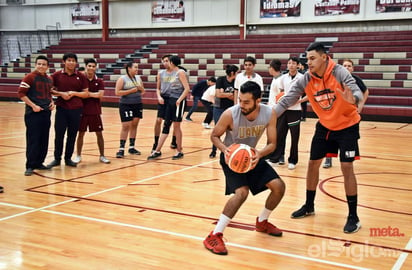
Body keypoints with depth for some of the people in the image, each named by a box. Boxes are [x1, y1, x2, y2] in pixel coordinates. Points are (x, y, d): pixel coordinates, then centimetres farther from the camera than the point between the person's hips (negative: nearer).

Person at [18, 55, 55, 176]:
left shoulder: (49, 79, 11)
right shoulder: (30, 77, -7)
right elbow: (21, 93, -10)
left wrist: (52, 102, 6)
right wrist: (33, 105, -16)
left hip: (46, 112, 6)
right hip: (33, 113, -6)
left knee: (44, 140, 9)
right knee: (33, 140, -5)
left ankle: (39, 163, 20)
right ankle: (30, 166, 2)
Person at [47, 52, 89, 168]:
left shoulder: (81, 76, 3)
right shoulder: (57, 75, 2)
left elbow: (86, 94, 4)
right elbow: (50, 90, 5)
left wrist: (74, 93, -11)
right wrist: (61, 93, -11)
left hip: (76, 109, 1)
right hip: (61, 109, -1)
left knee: (72, 135, 6)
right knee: (59, 134, 2)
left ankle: (68, 158, 19)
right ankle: (57, 158, 14)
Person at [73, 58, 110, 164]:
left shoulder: (99, 81, 2)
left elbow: (100, 94, -12)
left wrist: (88, 93, -16)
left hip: (95, 112, 1)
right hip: (83, 111, -1)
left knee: (99, 134, 5)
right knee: (81, 133, 6)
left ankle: (102, 156, 15)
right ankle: (78, 156, 18)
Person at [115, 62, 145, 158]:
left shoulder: (138, 78, 10)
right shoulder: (122, 79, -6)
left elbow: (143, 91, 18)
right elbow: (117, 92, -13)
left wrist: (141, 89, -6)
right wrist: (131, 90, -17)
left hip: (137, 105, 5)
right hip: (126, 105, -5)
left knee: (134, 125, 9)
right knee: (126, 126, -7)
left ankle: (131, 147, 18)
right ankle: (121, 149, -1)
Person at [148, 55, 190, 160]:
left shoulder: (181, 72, -10)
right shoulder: (173, 73, 14)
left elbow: (187, 89, -16)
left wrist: (179, 100, -23)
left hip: (178, 102, -8)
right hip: (170, 100, 8)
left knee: (176, 126, -1)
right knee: (166, 125, 6)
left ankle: (179, 151, 12)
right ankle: (157, 151, 7)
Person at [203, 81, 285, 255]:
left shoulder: (269, 113, -19)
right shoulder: (230, 114, -28)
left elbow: (272, 143, -12)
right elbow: (214, 135, -13)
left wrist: (259, 154, -33)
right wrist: (224, 149, -33)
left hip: (252, 155, 5)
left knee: (279, 186, -2)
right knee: (241, 192, -27)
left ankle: (262, 222, 25)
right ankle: (214, 236, -18)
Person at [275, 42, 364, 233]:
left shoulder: (339, 72, -23)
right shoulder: (305, 80, -13)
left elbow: (357, 92, -34)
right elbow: (286, 101, -15)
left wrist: (352, 99, -58)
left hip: (347, 126, -4)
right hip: (324, 126, 5)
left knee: (346, 167, -11)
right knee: (313, 164, 7)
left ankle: (353, 217, 1)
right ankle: (309, 206, 27)